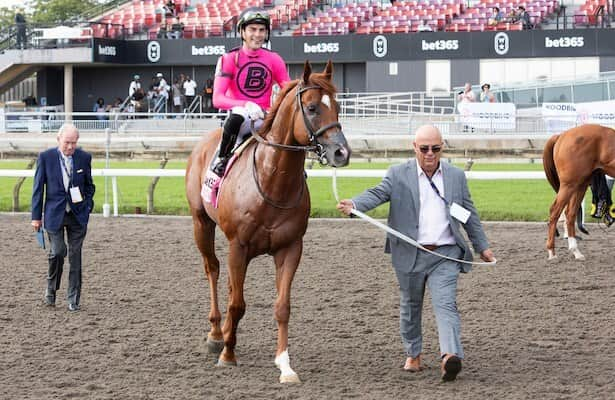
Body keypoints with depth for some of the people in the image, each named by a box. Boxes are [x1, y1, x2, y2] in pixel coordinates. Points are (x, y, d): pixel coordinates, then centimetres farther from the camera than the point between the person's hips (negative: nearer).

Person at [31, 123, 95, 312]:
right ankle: (51, 289, 16)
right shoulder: (45, 157, -4)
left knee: (75, 255, 2)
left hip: (78, 215, 2)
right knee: (57, 252, -9)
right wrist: (36, 216, -1)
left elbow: (89, 185, 14)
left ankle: (73, 299, 9)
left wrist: (87, 206, 2)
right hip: (55, 214, -2)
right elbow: (38, 188, 0)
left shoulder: (84, 158, 1)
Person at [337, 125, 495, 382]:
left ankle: (450, 356, -31)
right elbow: (377, 194, -13)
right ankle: (413, 355, 30)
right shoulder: (398, 175, 2)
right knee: (410, 306, 13)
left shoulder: (456, 176, 10)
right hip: (410, 254, 1)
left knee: (445, 305, -16)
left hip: (445, 255, 0)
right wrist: (353, 205, -33)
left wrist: (482, 247, 16)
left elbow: (470, 215, 16)